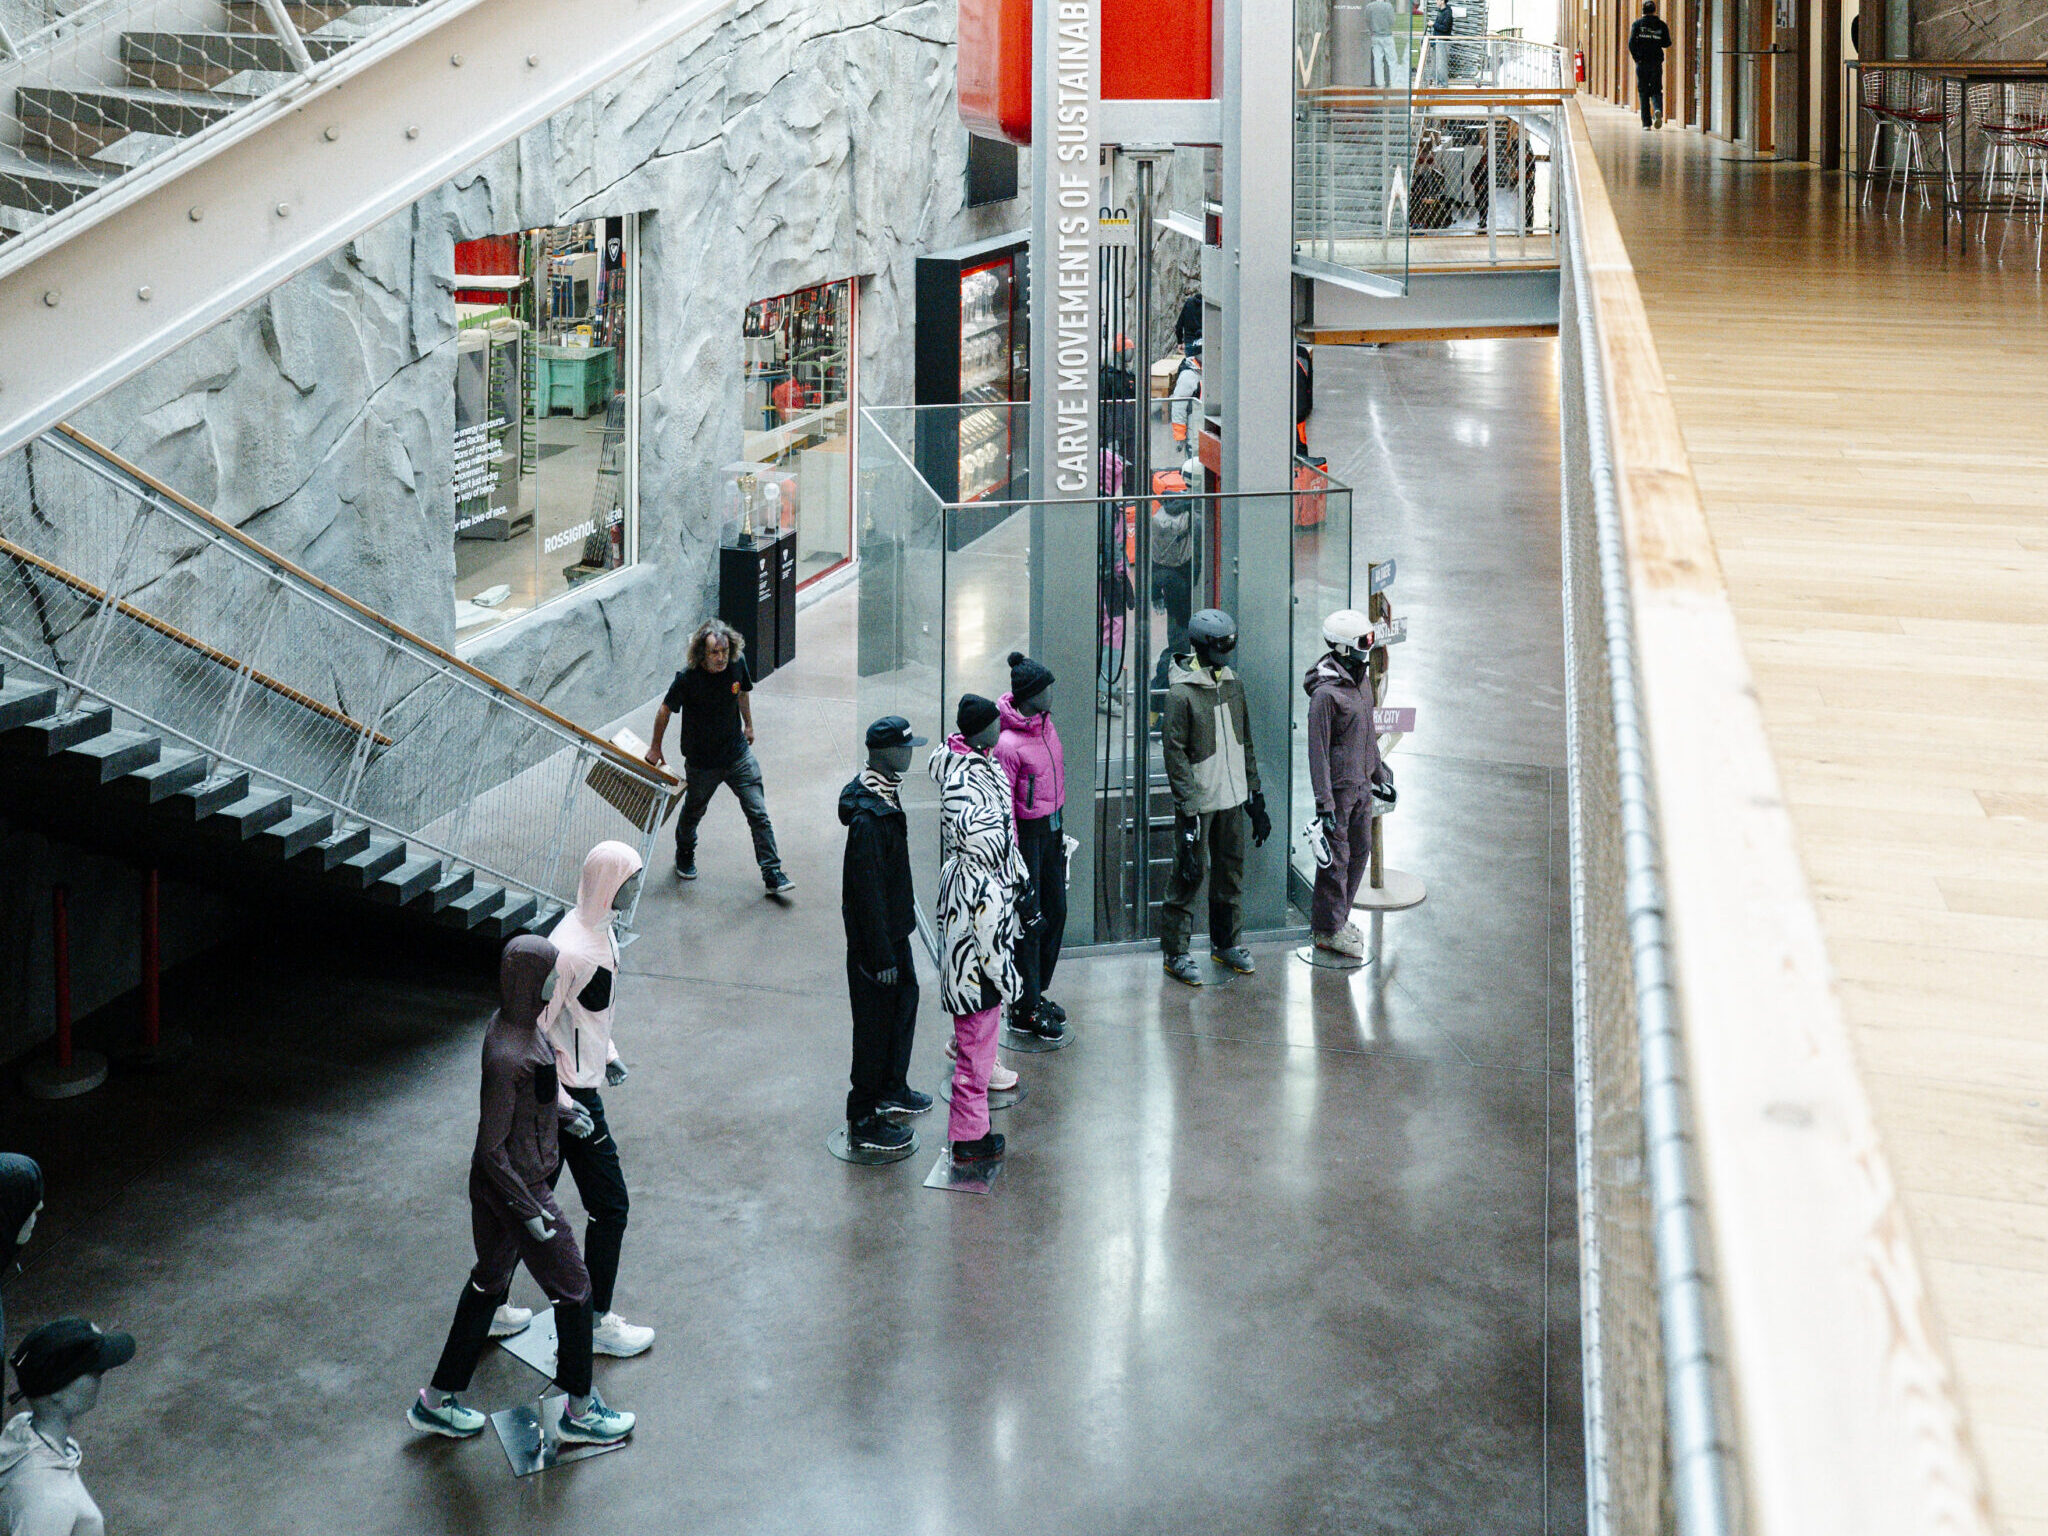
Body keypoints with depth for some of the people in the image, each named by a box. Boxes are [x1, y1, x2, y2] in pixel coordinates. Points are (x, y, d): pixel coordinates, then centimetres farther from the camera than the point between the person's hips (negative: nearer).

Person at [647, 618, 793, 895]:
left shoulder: (738, 663, -13)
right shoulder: (688, 678, -25)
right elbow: (665, 710, -9)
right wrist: (656, 747, 2)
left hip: (738, 755, 2)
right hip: (701, 762, -2)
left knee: (758, 813, -3)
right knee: (693, 812, 20)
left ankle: (772, 873, 5)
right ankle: (685, 856, 49)